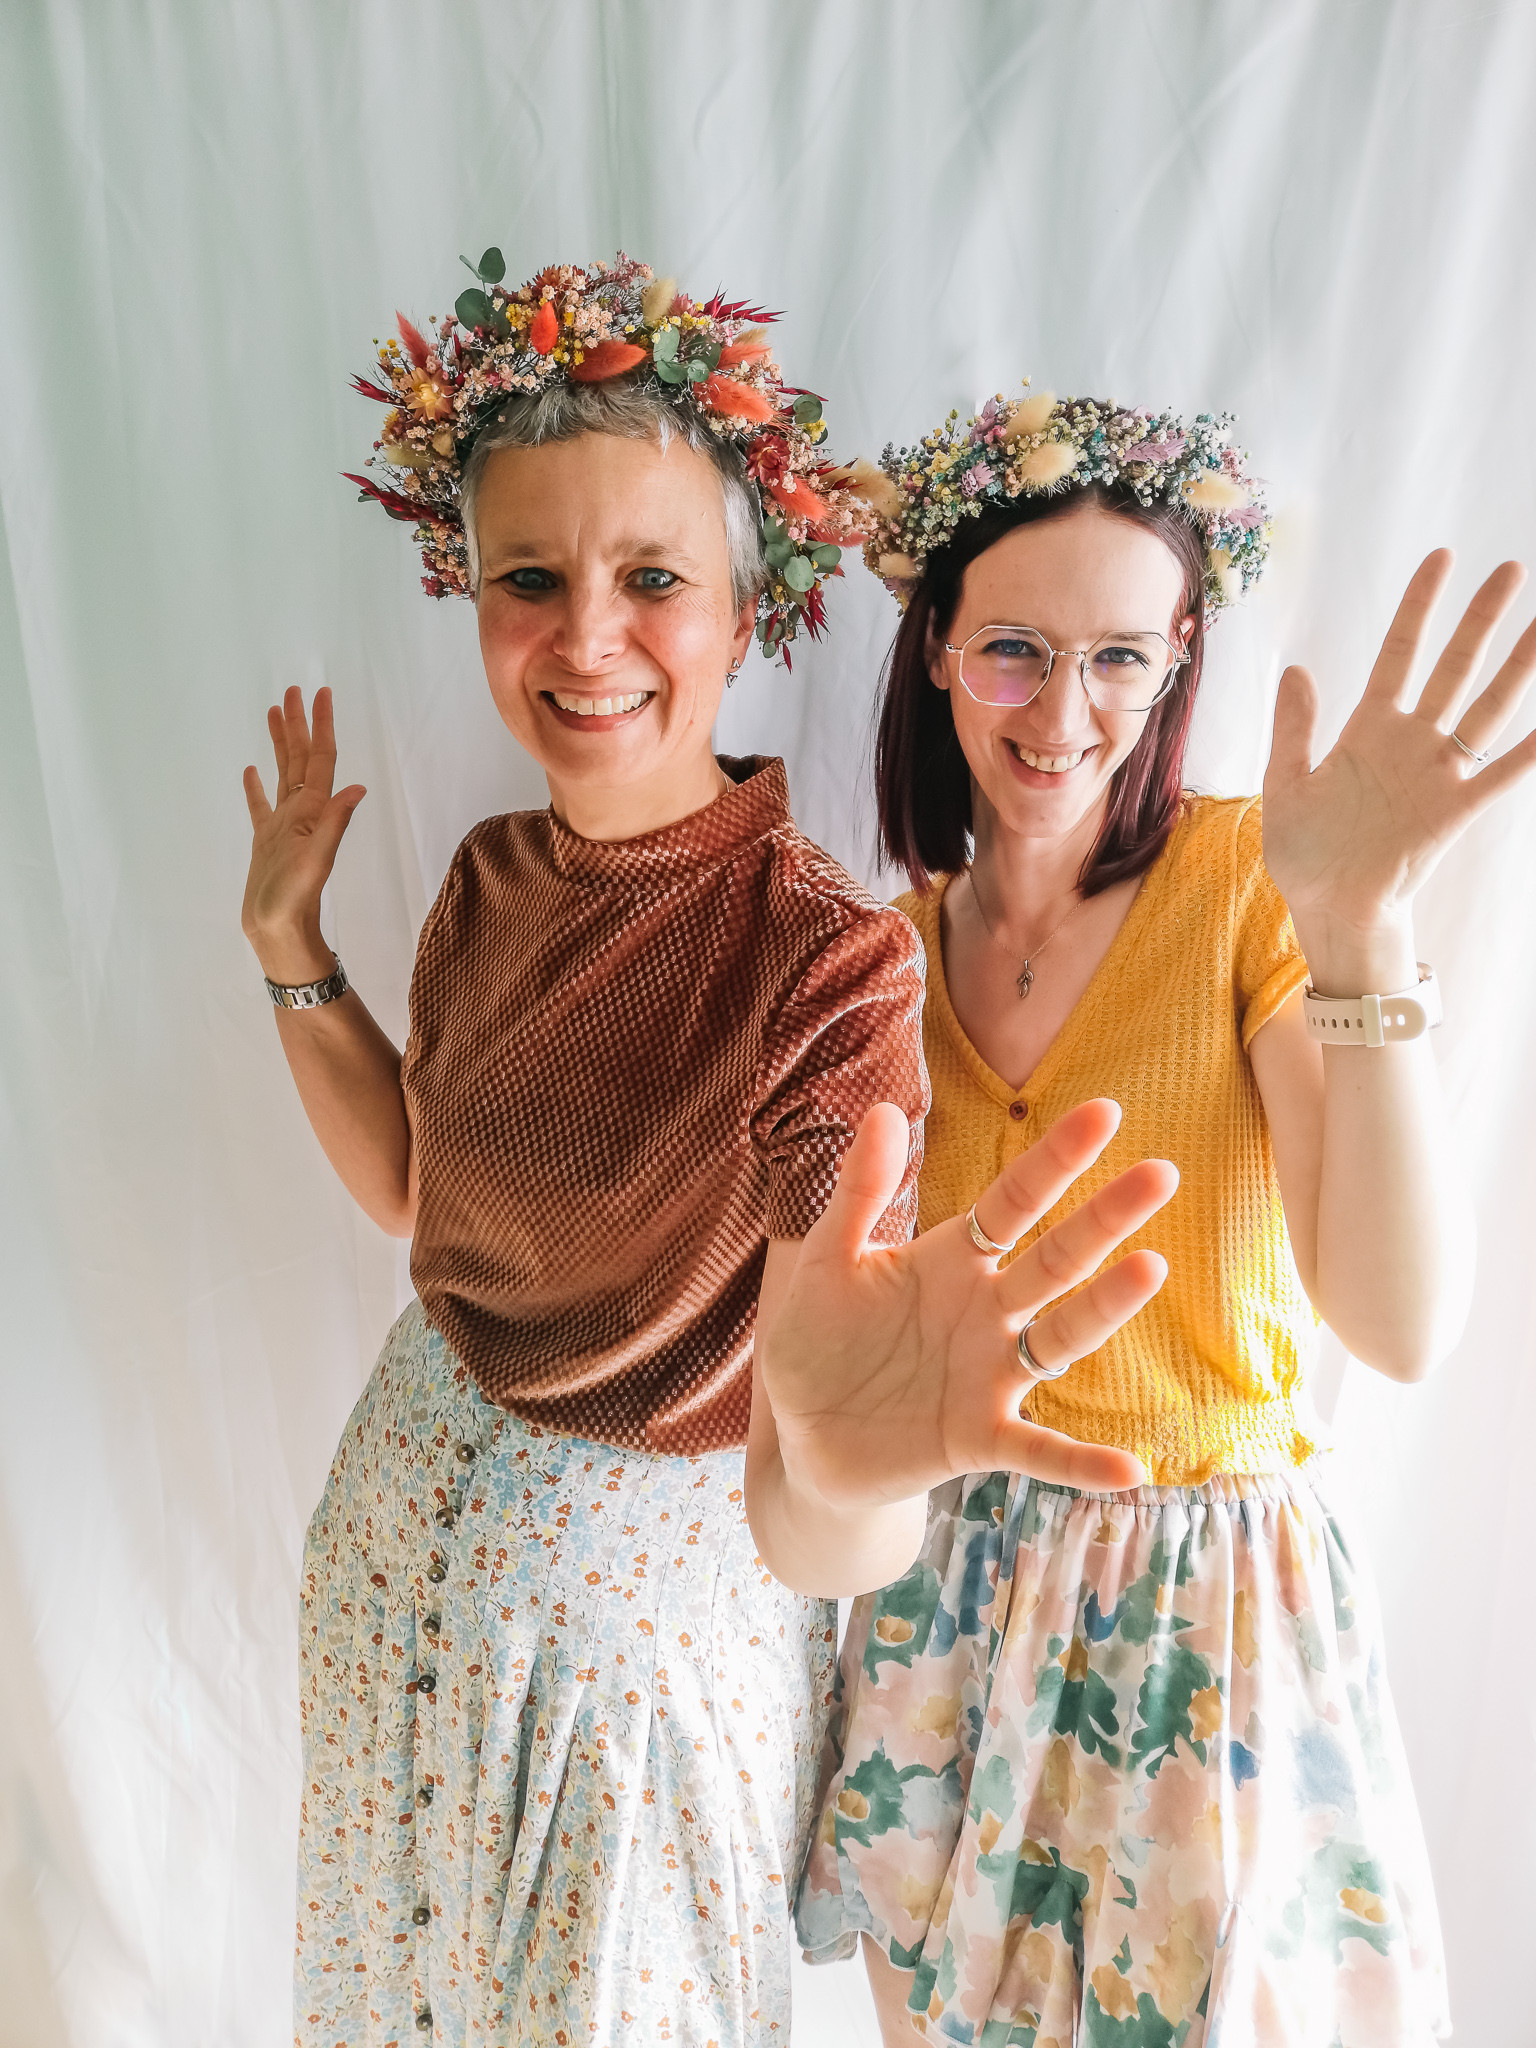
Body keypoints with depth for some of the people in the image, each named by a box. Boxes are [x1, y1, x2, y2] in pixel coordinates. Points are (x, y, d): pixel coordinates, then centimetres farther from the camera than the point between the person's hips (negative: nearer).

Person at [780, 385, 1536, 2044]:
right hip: (948, 1581, 4)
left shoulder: (1248, 878, -14)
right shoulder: (898, 943, -2)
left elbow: (1403, 1324, -25)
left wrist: (1358, 936, -34)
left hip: (1208, 1586, -3)